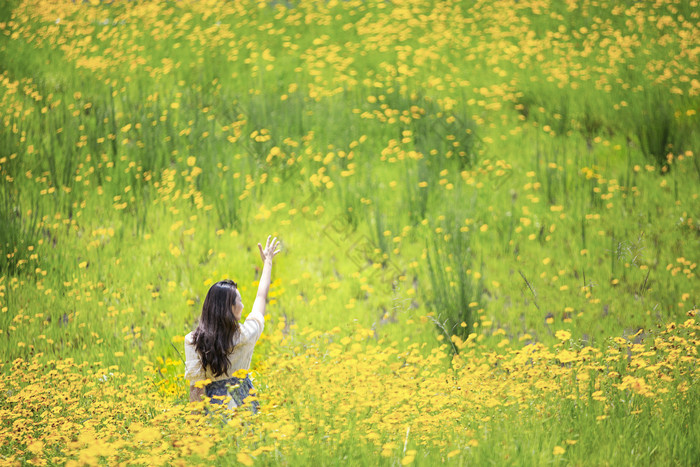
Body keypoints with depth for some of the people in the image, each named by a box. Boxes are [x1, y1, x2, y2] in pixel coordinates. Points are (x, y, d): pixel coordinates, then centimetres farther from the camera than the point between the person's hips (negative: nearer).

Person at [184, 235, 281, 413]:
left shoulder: (193, 341, -10)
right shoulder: (245, 335, -10)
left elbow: (195, 384, -8)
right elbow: (261, 298, 7)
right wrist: (267, 262, 21)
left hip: (212, 405, 1)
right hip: (241, 405, -1)